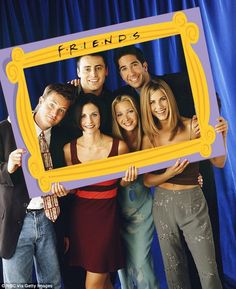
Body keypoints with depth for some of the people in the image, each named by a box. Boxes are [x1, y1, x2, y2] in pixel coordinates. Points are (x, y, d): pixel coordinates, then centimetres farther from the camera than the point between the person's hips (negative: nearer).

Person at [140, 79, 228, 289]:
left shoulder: (191, 127, -7)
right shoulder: (149, 137, 0)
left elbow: (219, 163, -5)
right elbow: (147, 180, -1)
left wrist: (221, 137, -23)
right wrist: (168, 174, -20)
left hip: (192, 202, -2)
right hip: (163, 204, 3)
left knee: (208, 270, -3)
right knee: (173, 268, 15)